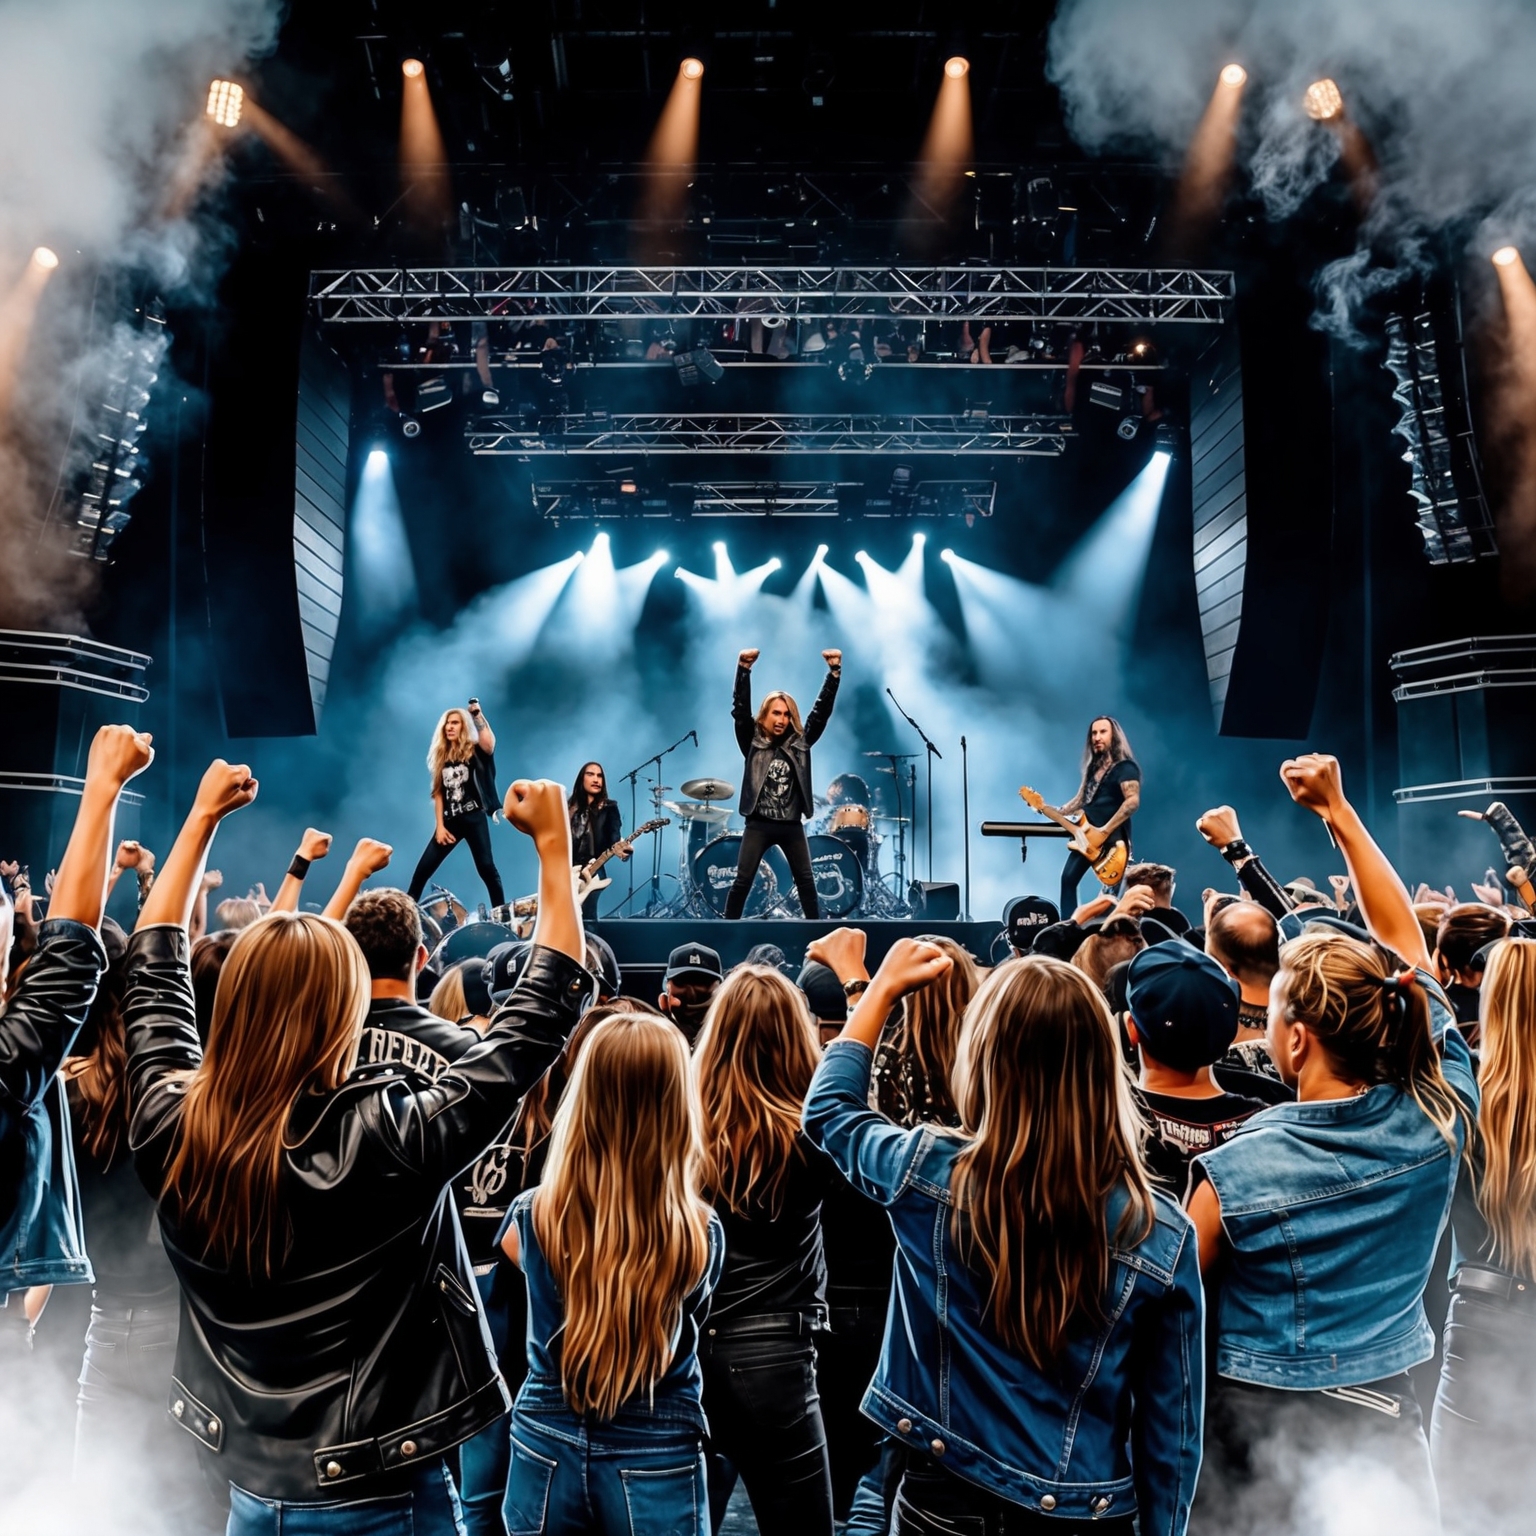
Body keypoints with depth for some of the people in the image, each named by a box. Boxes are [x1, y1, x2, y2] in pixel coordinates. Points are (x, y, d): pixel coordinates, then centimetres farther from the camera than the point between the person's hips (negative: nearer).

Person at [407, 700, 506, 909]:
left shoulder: (474, 751, 2)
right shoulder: (441, 756, 14)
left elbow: (490, 744, -24)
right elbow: (438, 793, 11)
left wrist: (477, 715, -16)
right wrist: (440, 825, 2)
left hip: (474, 817, -4)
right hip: (449, 821, 5)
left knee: (486, 867, -11)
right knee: (423, 869, 0)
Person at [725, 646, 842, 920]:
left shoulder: (800, 743, 5)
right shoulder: (752, 741, 0)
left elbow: (822, 711, 0)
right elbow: (741, 709, -12)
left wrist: (834, 671, -10)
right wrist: (744, 668, -24)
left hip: (792, 825, 2)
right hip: (759, 824, -2)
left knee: (806, 882, 8)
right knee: (742, 882, -1)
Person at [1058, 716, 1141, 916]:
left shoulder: (1125, 767, -8)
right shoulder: (1093, 767, 18)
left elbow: (1133, 801, -21)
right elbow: (1080, 800, 24)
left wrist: (1104, 831, -25)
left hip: (1113, 840, -9)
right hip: (1087, 836, 9)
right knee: (1068, 878, 6)